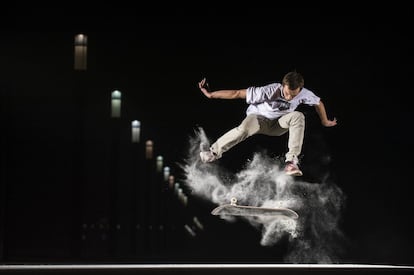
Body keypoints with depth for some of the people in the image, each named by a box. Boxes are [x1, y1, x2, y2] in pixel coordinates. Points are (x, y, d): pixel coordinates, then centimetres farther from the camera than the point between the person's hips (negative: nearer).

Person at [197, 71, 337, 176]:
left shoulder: (304, 94, -22)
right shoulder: (269, 91, -32)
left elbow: (319, 103, 1)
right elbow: (238, 93, -29)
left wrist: (325, 122, 15)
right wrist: (210, 94, -26)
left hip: (278, 125, 3)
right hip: (258, 118, -3)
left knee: (298, 116, -28)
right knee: (245, 128, -39)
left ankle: (291, 160, -31)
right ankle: (213, 152, -24)